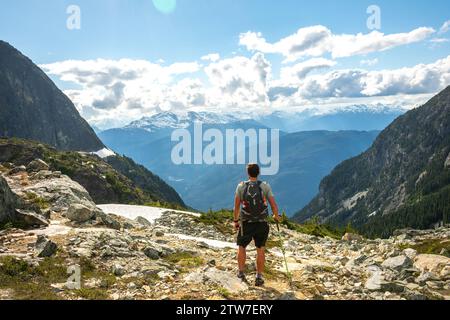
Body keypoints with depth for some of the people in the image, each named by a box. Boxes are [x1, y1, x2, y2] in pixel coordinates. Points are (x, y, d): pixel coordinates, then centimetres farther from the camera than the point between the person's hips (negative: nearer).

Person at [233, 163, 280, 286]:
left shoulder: (241, 186, -6)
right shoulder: (265, 186, -6)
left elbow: (236, 206, -5)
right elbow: (273, 205, -7)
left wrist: (236, 221, 8)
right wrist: (276, 216, 12)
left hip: (246, 223, 0)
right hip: (262, 223, 0)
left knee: (242, 247, 21)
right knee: (260, 250, 12)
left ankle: (241, 272, 23)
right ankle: (259, 277, 10)